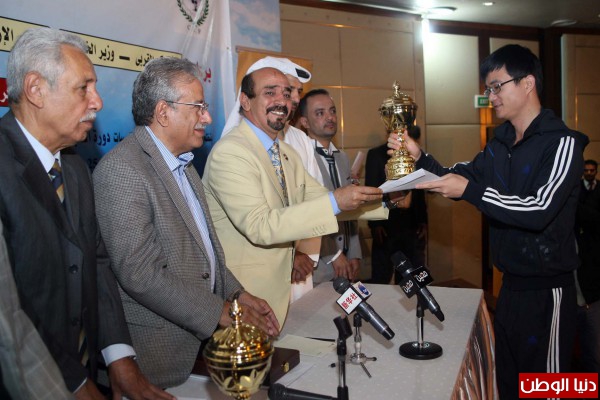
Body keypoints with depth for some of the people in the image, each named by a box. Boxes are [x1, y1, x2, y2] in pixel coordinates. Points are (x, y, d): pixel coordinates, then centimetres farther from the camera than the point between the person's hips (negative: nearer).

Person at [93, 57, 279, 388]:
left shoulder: (183, 163, 11)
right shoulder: (121, 169, -18)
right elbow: (139, 272, -24)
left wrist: (237, 294, 2)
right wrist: (221, 312, -18)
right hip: (159, 347, -8)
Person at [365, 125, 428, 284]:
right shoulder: (376, 154, 1)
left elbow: (420, 191, 13)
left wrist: (423, 222, 8)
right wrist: (375, 224, -7)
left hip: (412, 226, 3)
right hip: (386, 226, -3)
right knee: (380, 278, 3)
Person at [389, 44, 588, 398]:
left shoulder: (562, 142, -13)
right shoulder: (500, 141, 8)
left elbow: (540, 210, -25)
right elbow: (460, 180, 11)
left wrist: (470, 190, -28)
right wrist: (419, 157, -3)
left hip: (546, 287, -7)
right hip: (511, 282, 7)